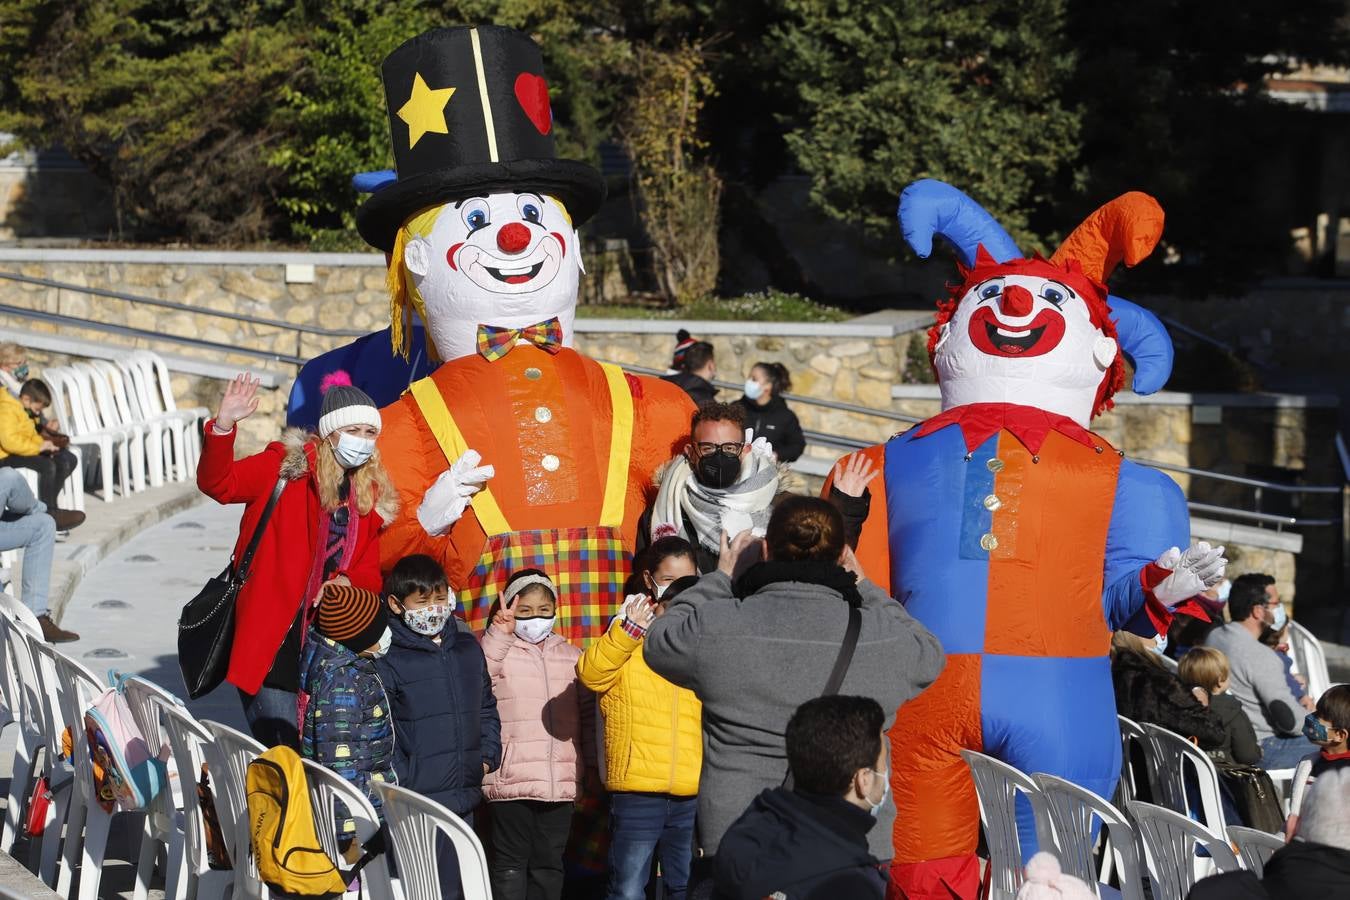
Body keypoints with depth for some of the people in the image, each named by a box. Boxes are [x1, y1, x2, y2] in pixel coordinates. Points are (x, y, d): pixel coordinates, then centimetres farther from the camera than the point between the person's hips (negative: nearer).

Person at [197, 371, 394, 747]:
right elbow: (217, 484, -15)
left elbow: (371, 572, 13)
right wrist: (223, 427, -31)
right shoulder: (287, 466, -2)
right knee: (284, 752, -9)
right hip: (272, 642, -5)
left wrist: (348, 583, -10)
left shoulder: (371, 496, 13)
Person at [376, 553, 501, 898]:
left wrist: (488, 756, 12)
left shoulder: (467, 647, 13)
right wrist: (401, 786, -15)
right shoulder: (386, 659, -9)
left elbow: (486, 706, 24)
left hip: (463, 800, 6)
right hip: (413, 803, -6)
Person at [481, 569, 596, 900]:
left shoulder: (571, 657, 12)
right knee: (511, 862, 1)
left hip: (561, 782, 4)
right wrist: (498, 634, -29)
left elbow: (588, 712, 15)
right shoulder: (498, 651, -1)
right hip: (512, 780, -4)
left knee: (549, 863, 11)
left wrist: (593, 764, 11)